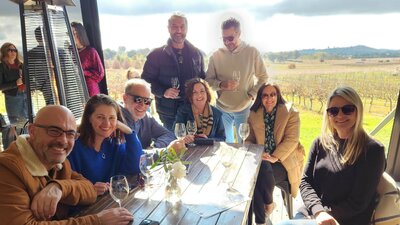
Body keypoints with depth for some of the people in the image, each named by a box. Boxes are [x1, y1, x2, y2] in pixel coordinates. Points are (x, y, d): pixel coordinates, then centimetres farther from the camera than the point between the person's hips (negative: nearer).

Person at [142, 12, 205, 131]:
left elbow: (203, 78, 17)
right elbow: (146, 80, -2)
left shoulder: (196, 53, 8)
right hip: (169, 113, -3)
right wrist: (163, 92, -19)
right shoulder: (156, 55, -2)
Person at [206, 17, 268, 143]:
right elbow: (208, 80, 1)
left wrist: (252, 94, -9)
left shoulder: (252, 52, -5)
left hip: (245, 109, -1)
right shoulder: (216, 56, -4)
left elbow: (263, 77, 3)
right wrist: (221, 85, -18)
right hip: (222, 109, 2)